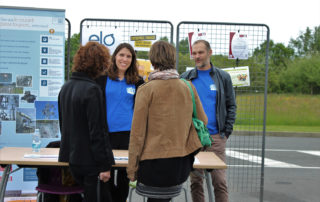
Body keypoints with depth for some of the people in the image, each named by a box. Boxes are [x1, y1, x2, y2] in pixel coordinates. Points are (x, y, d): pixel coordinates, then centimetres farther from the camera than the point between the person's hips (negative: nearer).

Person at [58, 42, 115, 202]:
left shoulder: (66, 87, 9)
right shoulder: (91, 89, -17)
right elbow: (97, 130, -19)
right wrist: (104, 165, -16)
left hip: (72, 157, 8)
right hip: (90, 160, -8)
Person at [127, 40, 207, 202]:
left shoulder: (146, 89, -10)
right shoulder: (188, 87, 1)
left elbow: (137, 131, -9)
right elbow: (202, 121, 10)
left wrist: (132, 167, -2)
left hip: (154, 162, -4)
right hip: (182, 162, 4)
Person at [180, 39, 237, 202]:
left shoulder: (223, 77, 6)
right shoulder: (185, 78, 8)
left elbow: (231, 106, 8)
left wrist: (226, 132, -2)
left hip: (216, 137, -1)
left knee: (220, 181, -3)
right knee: (195, 182, 7)